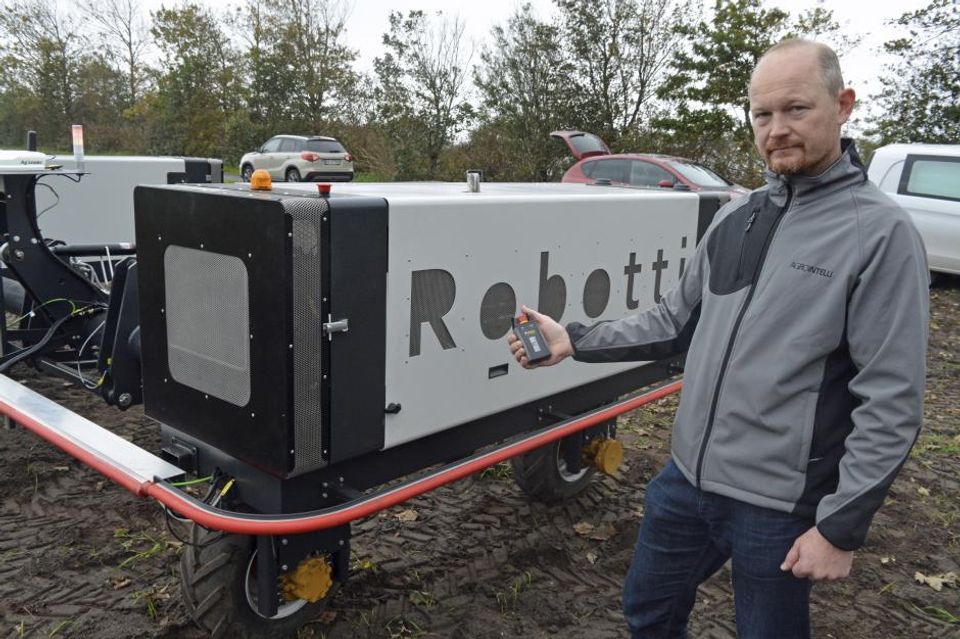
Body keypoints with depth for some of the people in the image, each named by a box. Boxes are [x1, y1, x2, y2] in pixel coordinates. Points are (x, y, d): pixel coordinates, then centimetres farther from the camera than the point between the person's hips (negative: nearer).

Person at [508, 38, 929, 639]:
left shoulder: (881, 232, -14)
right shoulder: (736, 216, 5)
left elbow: (891, 404, -15)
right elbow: (677, 320, 11)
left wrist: (841, 526, -14)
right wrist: (574, 341, 1)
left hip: (778, 505, -5)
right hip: (687, 477, 6)